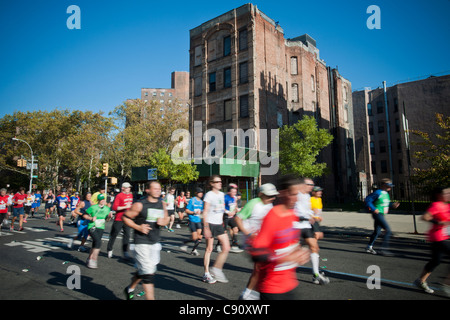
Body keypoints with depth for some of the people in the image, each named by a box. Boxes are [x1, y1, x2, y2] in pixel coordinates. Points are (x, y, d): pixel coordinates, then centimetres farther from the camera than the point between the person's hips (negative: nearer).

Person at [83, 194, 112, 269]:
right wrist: (91, 218, -14)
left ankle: (89, 259, 27)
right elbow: (84, 215, 3)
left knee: (94, 245, 9)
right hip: (92, 227, -5)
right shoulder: (93, 207, -5)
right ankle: (94, 260, -11)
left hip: (101, 228, 5)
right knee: (98, 242, -21)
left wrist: (109, 216, -3)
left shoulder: (107, 208, 8)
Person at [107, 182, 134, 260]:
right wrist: (125, 207, -23)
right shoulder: (119, 196, -12)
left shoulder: (131, 195, 10)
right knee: (114, 235, 6)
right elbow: (114, 207, -19)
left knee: (127, 235, 1)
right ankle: (109, 250, 25)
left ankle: (125, 252, 7)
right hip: (118, 219, -5)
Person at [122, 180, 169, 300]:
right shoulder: (139, 205, -11)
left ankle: (130, 289, 42)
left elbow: (166, 218, 18)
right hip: (142, 242, -6)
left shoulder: (162, 204, 6)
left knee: (143, 270, 18)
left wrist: (163, 222, -5)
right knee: (148, 273, -9)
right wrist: (138, 227, -16)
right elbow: (125, 217, -4)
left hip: (155, 242, 6)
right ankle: (150, 297, 1)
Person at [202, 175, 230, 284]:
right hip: (210, 224, -6)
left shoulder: (222, 195, 12)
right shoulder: (209, 195, -8)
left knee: (226, 248, 0)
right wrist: (206, 227, -17)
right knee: (209, 249, 2)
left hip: (219, 225, 6)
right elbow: (205, 212, -11)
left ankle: (216, 269, 15)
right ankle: (206, 274, 15)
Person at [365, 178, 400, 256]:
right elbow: (367, 200, -18)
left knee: (377, 231, 13)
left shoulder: (386, 193, 12)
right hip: (378, 214, -9)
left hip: (382, 215, 9)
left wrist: (392, 205, 6)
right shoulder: (377, 193, -16)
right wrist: (374, 209, -21)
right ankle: (384, 249, -7)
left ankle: (369, 247, 24)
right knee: (388, 230, -13)